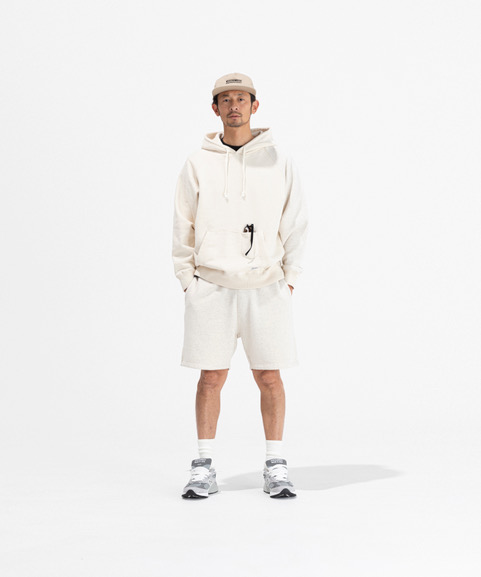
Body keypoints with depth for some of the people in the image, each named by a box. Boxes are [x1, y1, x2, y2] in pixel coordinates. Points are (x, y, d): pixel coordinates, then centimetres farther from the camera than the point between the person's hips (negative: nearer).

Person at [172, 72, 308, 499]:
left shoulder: (279, 162, 5)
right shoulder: (198, 164, 5)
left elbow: (296, 224, 6)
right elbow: (184, 229, 7)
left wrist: (290, 280, 0)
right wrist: (189, 282, 1)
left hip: (266, 288, 0)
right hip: (211, 286, 0)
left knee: (269, 377, 2)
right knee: (211, 378, 2)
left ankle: (275, 468, 12)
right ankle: (205, 469, 10)